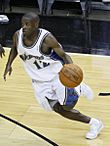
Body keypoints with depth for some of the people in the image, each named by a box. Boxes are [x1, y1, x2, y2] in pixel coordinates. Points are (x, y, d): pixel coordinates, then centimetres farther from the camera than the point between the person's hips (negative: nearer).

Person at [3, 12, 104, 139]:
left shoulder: (47, 38, -28)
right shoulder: (17, 35, -14)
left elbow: (63, 55, -17)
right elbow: (15, 48, 10)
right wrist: (9, 64, -2)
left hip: (57, 75, -5)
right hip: (39, 81, 5)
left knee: (67, 106, -7)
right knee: (59, 109, 4)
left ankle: (79, 89, 26)